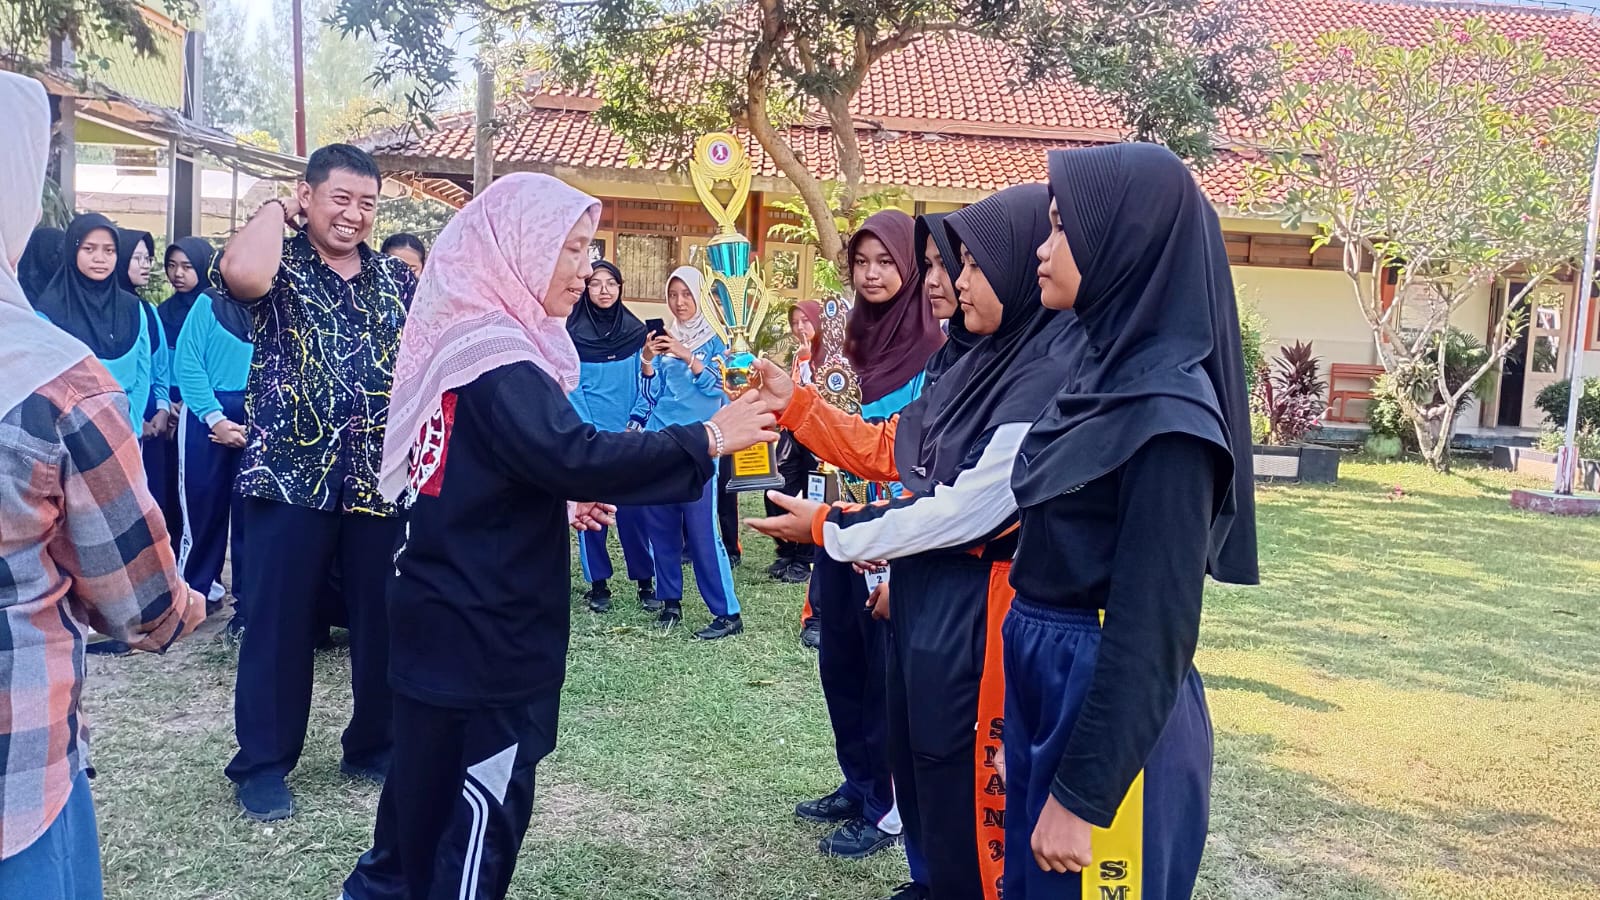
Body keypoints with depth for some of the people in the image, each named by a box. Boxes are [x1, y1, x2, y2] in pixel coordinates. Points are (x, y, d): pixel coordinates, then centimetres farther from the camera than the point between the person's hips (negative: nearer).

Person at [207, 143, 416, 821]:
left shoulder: (398, 279, 10)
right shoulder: (281, 266, -3)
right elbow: (239, 273, -28)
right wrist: (276, 210, -10)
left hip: (382, 479, 4)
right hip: (291, 475, -4)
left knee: (384, 620, 11)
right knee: (280, 623, 4)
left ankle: (374, 746, 28)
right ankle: (262, 763, 20)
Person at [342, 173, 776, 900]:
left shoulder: (468, 338, 12)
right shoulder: (493, 356, -21)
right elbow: (575, 456, -32)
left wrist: (557, 504, 11)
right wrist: (707, 439, -28)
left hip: (451, 614, 10)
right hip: (481, 629, -10)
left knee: (429, 787, 23)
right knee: (480, 806, 2)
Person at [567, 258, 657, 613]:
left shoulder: (636, 331, 5)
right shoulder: (571, 332, -2)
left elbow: (644, 384, 6)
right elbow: (570, 386, -4)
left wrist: (637, 424, -6)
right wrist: (589, 432, -11)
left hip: (628, 437, 1)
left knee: (632, 509, 1)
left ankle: (645, 581, 11)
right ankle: (597, 583, 14)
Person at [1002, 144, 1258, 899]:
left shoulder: (1167, 412, -21)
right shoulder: (1108, 372, 6)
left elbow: (1152, 624, -21)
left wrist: (1080, 791, -18)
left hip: (1112, 714, -8)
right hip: (1051, 687, 8)